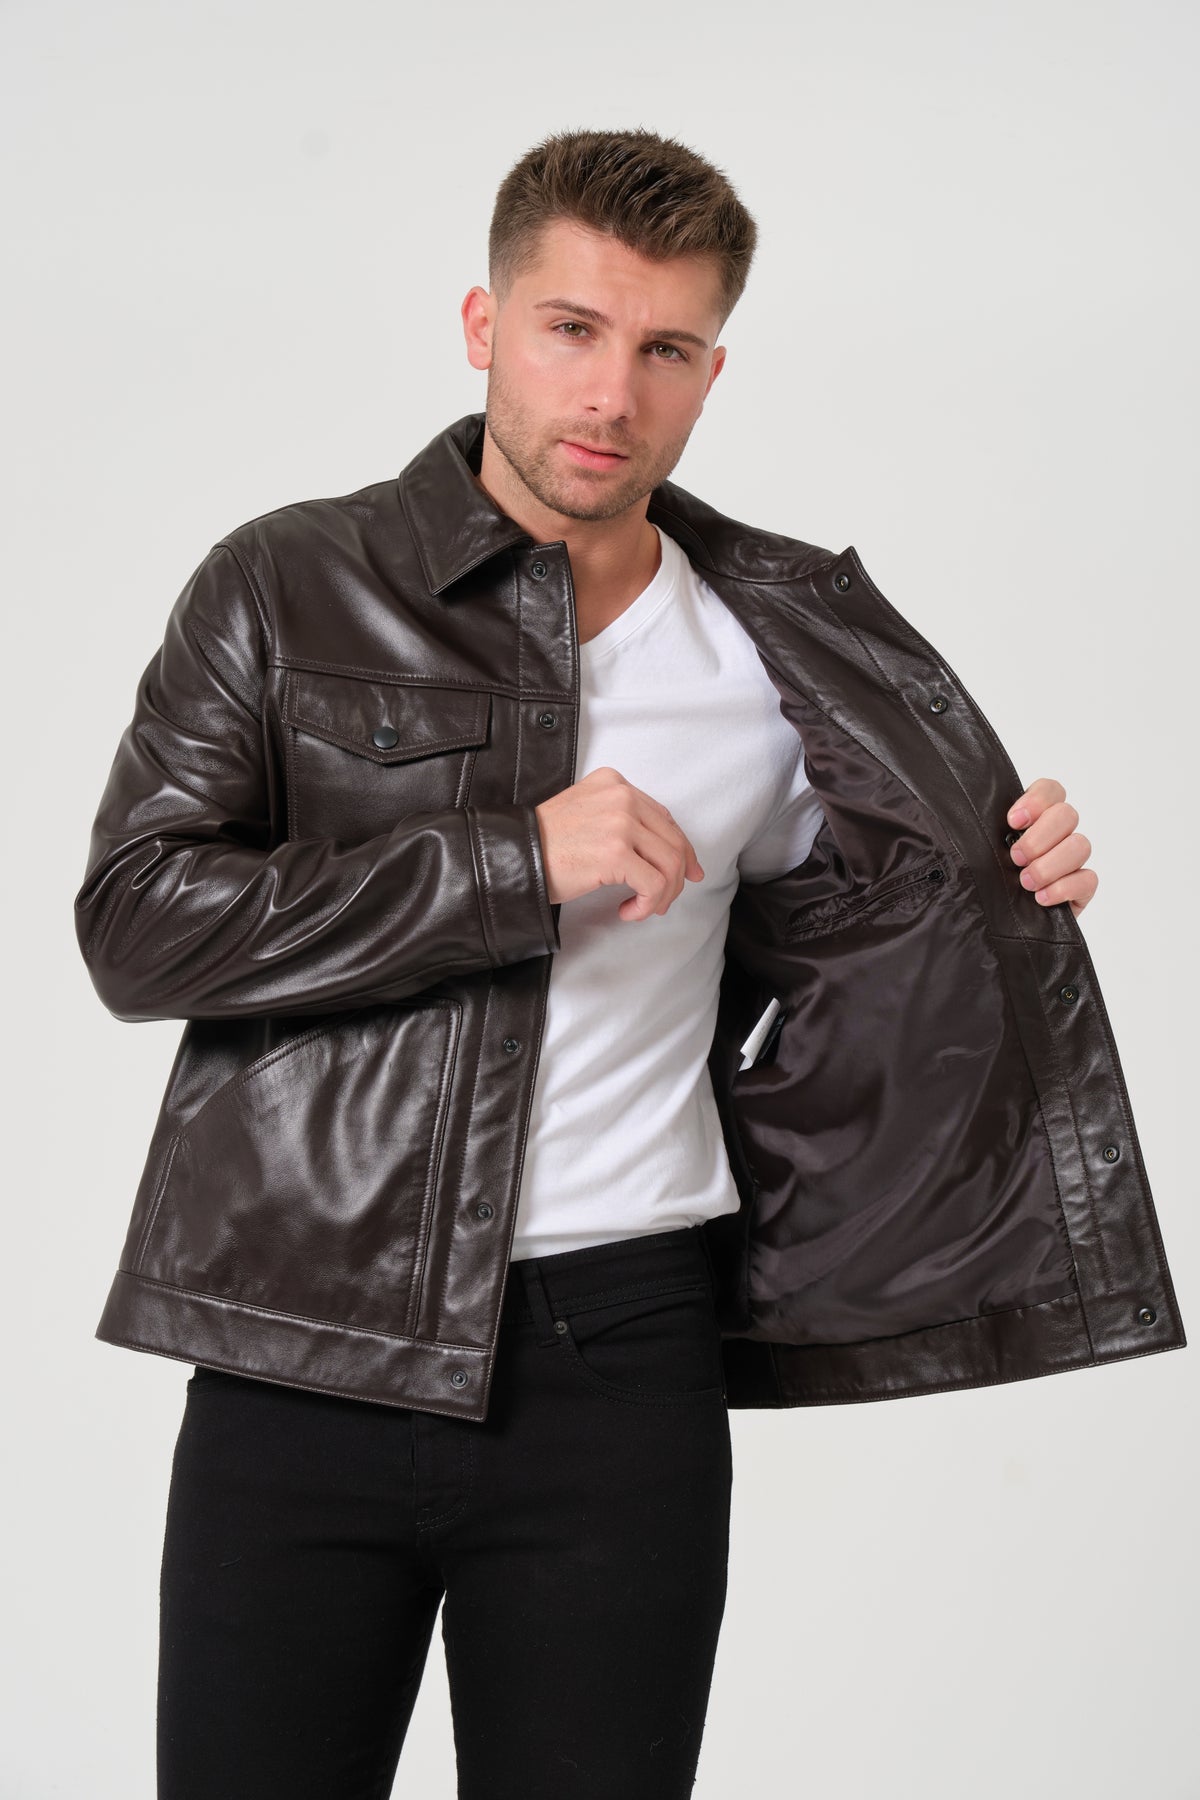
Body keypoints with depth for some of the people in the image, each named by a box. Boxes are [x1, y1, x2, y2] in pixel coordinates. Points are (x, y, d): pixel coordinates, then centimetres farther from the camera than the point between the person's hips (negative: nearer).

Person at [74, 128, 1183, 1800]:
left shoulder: (782, 652, 8)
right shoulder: (287, 587, 0)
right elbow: (136, 919, -10)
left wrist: (1013, 897, 3)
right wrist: (516, 862, -15)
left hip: (621, 1361, 2)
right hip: (306, 1350, -1)